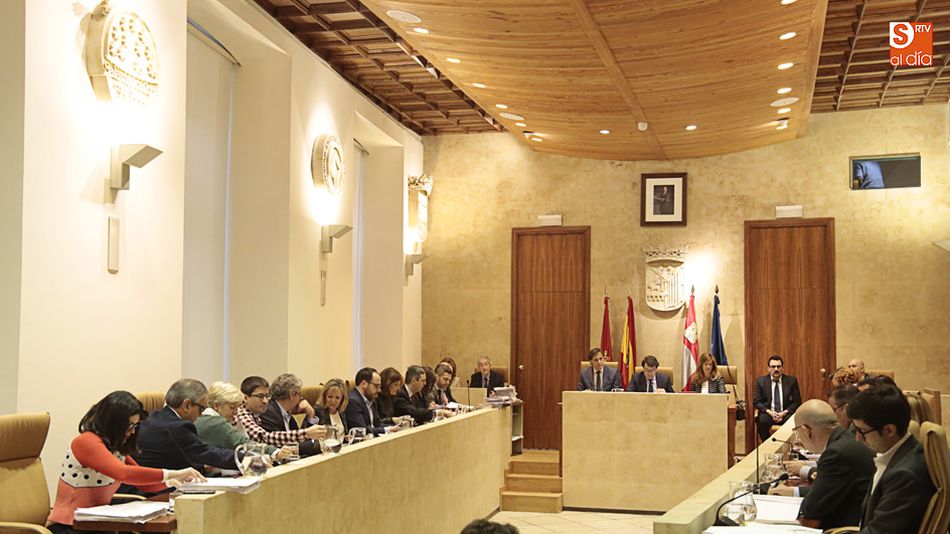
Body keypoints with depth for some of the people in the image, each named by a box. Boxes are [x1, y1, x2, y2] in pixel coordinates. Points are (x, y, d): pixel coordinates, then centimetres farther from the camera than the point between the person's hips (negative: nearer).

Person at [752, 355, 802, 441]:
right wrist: (770, 412, -14)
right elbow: (756, 401, 3)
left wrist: (784, 413, -12)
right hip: (768, 413, 0)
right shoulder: (760, 381, 5)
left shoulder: (791, 380, 6)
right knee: (762, 420, -34)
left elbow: (797, 402, 5)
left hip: (785, 414, 0)